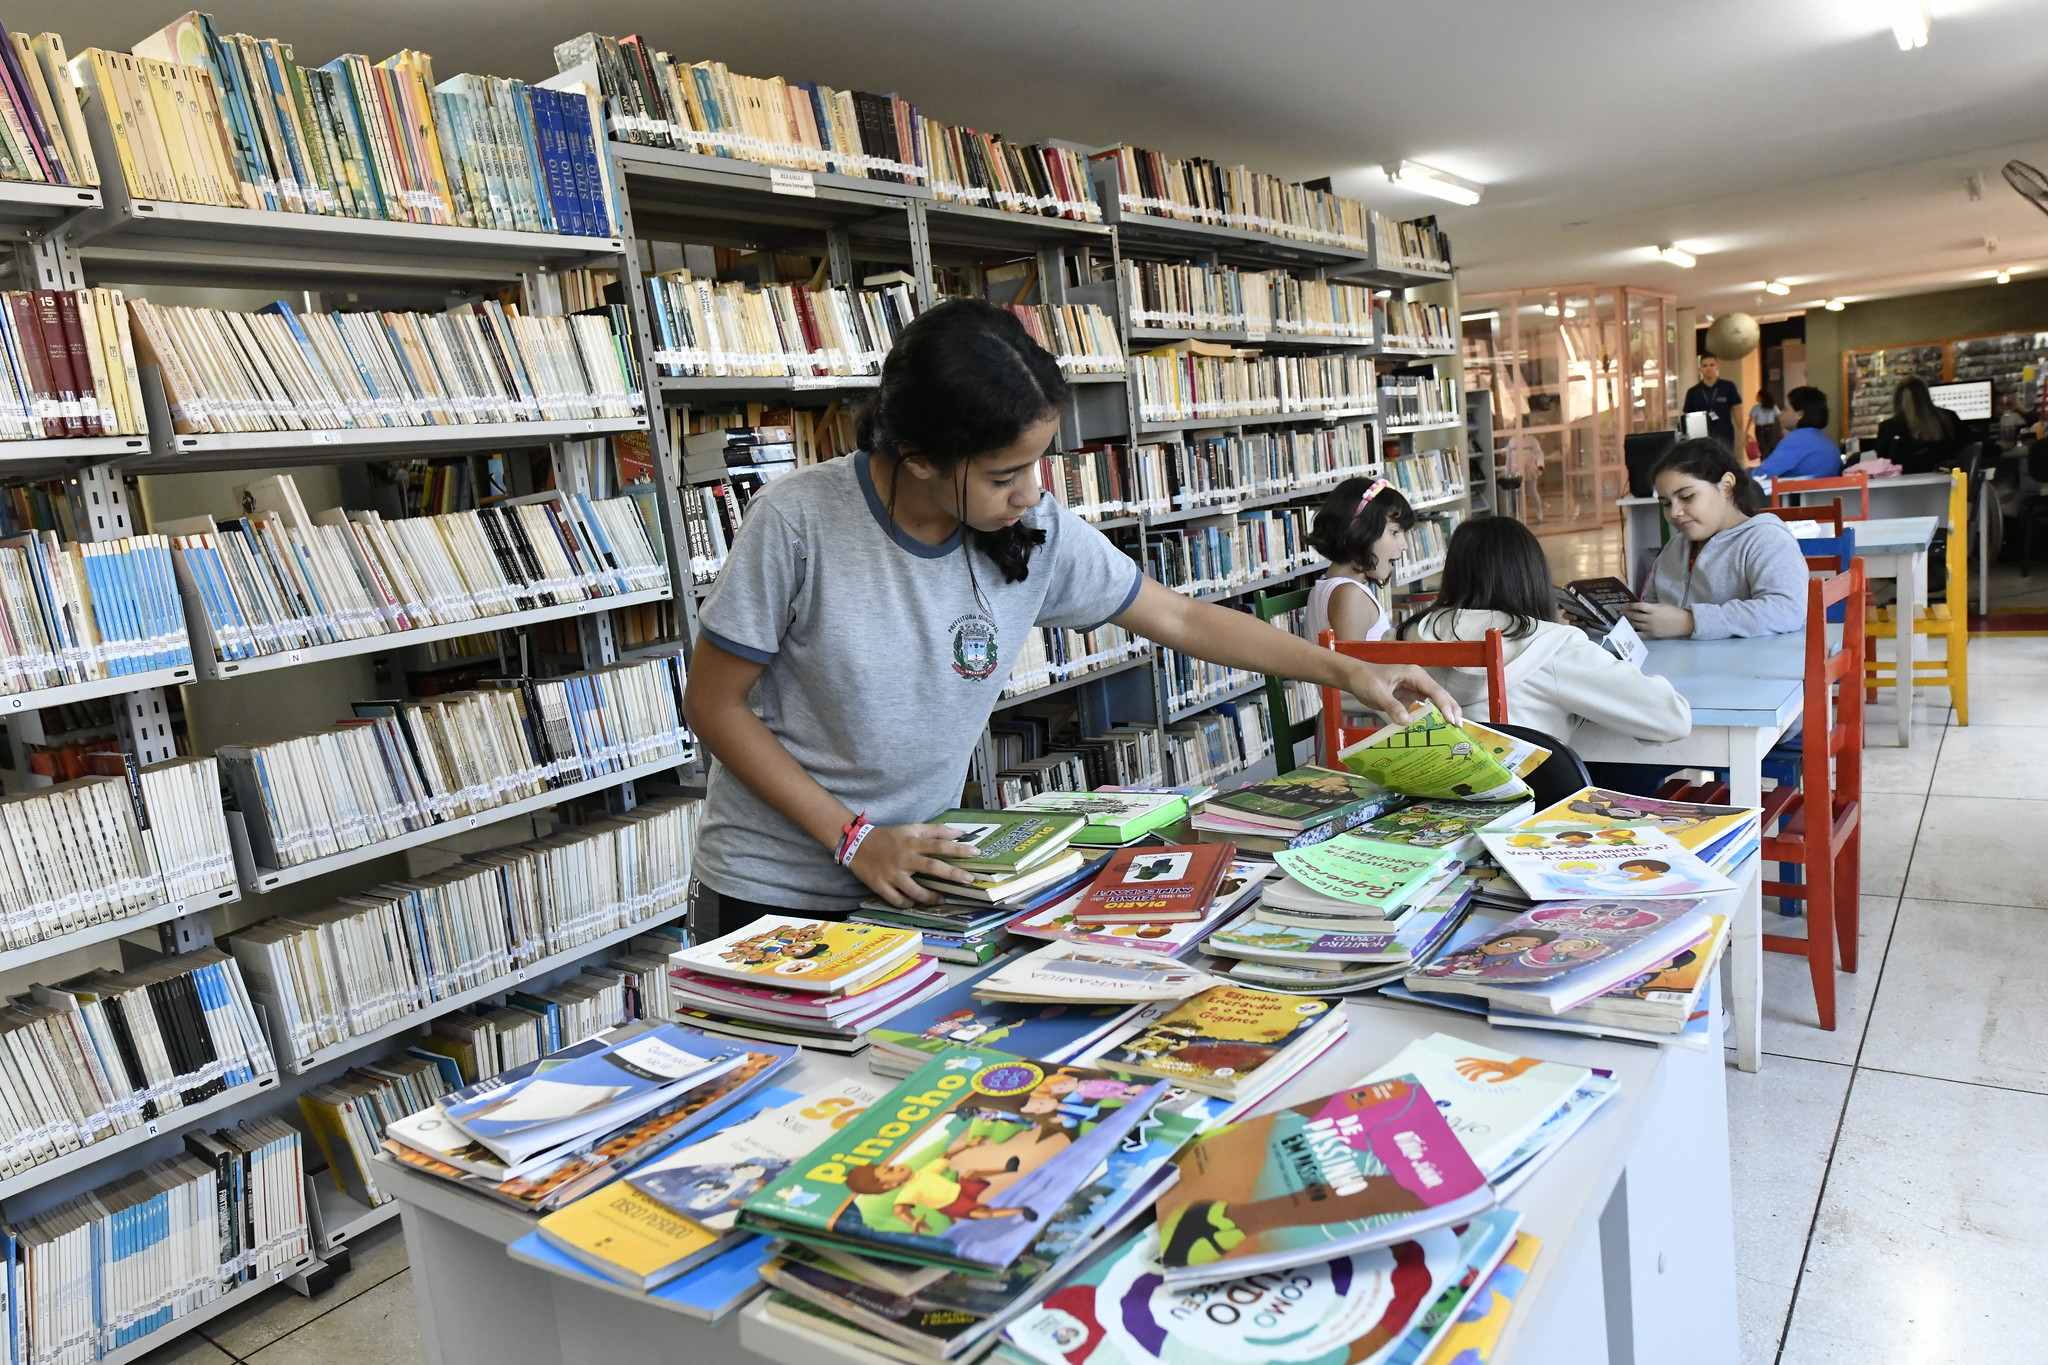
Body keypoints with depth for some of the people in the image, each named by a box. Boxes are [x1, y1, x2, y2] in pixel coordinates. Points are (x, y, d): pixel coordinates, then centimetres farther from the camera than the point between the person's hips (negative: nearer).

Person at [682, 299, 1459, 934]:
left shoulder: (1037, 533, -11)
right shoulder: (798, 524, -21)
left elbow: (1180, 618, 2)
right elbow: (713, 704, -13)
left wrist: (1345, 671, 0)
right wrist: (855, 840, -19)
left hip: (917, 878, 3)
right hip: (772, 893, -2)